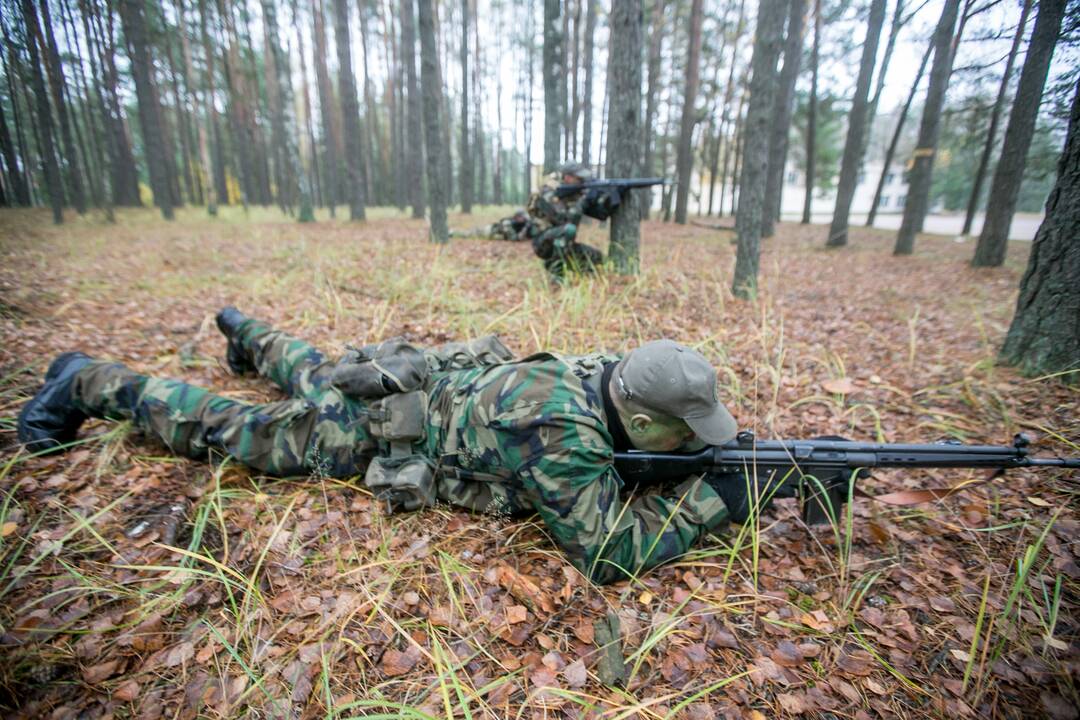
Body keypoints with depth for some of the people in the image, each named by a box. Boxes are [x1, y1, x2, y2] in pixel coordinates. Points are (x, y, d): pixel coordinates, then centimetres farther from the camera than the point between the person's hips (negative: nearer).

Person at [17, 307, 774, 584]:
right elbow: (605, 552, -32)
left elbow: (655, 390, 11)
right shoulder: (562, 430, -38)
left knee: (310, 375, 35)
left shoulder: (610, 368, -13)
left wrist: (711, 445, -2)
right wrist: (707, 499, -24)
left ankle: (244, 332, 63)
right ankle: (87, 383, 36)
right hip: (367, 431, -7)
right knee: (229, 425, 15)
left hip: (432, 377, 7)